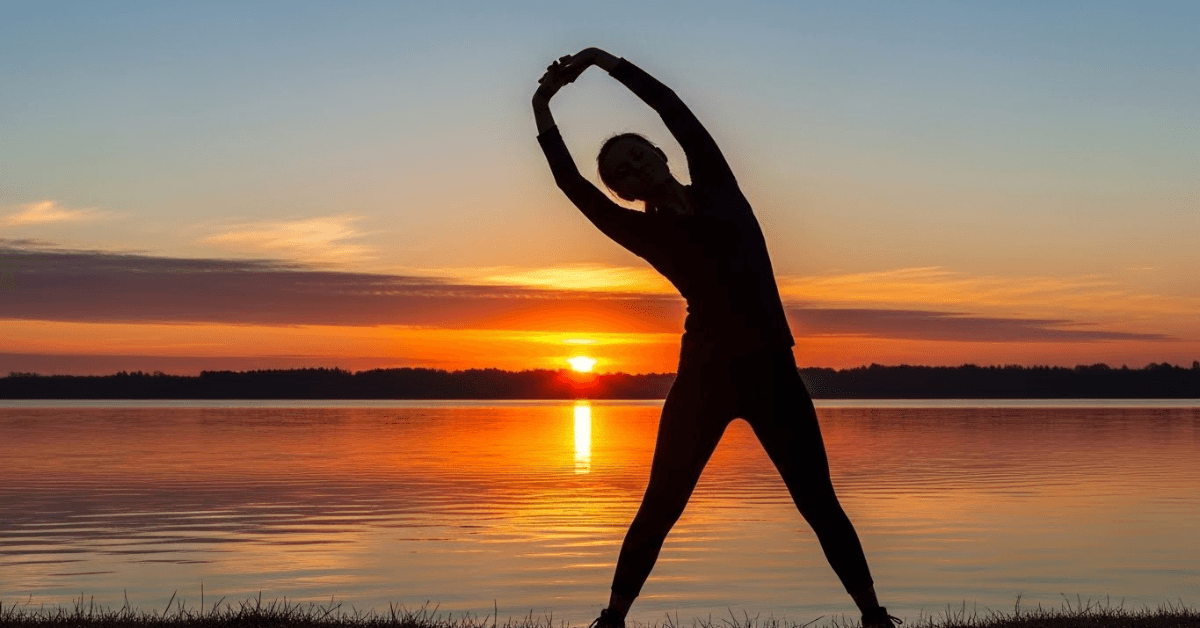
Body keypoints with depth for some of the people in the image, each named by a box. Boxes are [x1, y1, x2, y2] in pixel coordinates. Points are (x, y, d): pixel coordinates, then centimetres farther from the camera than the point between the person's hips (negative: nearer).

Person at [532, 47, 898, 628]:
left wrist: (606, 60, 3)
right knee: (660, 506, -1)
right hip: (704, 374, 0)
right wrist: (542, 109, -6)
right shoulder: (642, 231, 6)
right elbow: (571, 184, -4)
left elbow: (671, 106, 2)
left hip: (772, 371, 1)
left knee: (818, 503, 2)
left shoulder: (715, 184, 9)